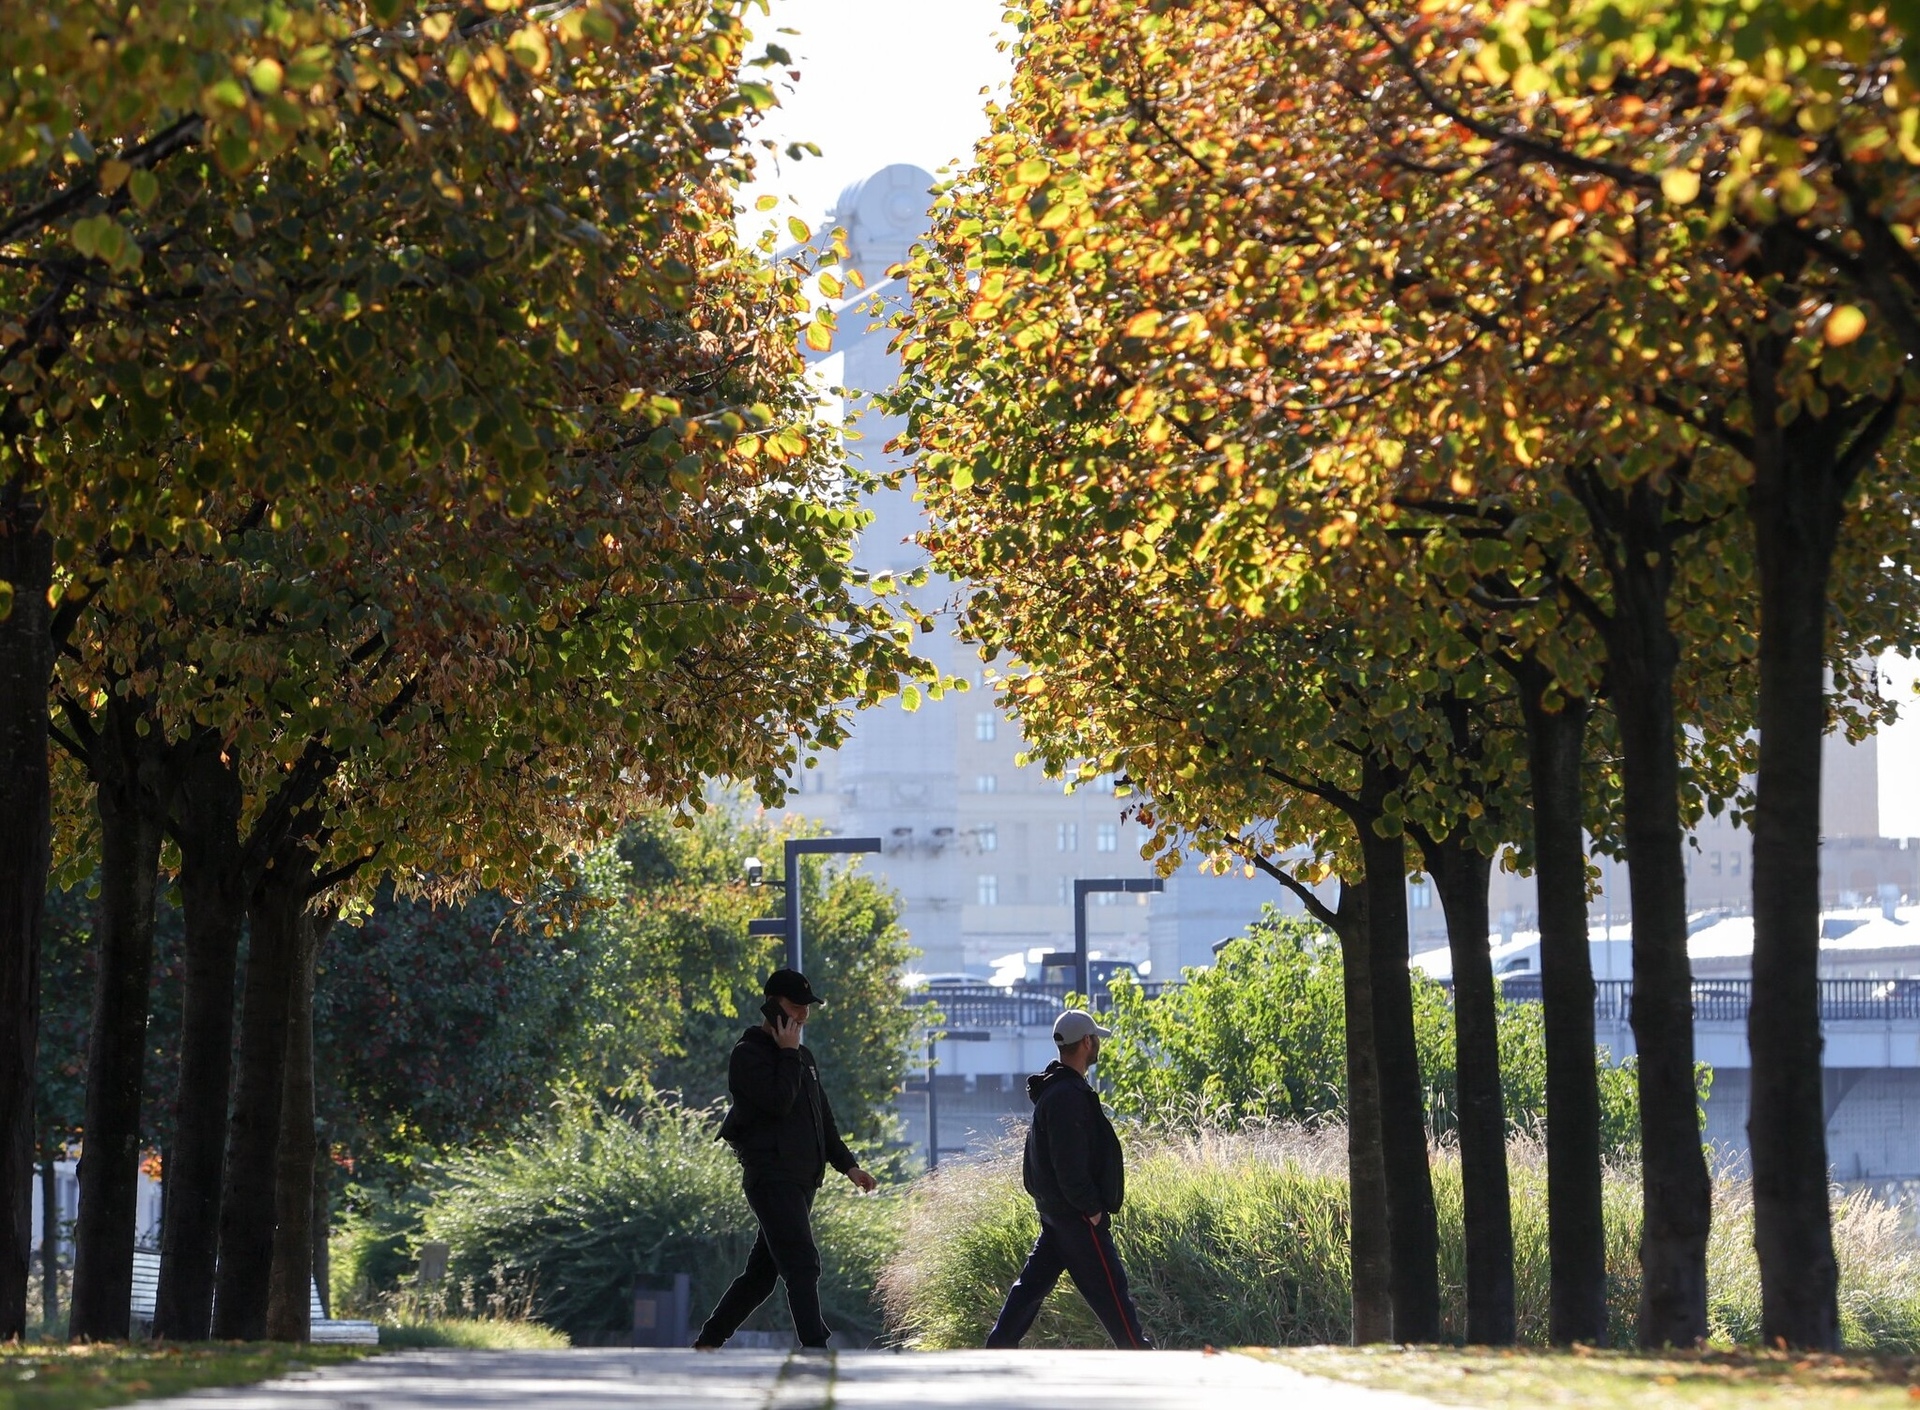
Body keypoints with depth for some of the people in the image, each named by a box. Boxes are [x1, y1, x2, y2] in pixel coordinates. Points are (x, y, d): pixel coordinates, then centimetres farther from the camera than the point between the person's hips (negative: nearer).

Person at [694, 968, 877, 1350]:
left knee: (762, 1271, 11)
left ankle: (708, 1342, 20)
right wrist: (788, 1054, -10)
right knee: (802, 1264, -18)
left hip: (801, 1180, 9)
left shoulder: (802, 1057, 22)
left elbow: (824, 1119, 26)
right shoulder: (748, 1055, -5)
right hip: (771, 1178, -9)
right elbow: (779, 1101, -19)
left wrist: (847, 1164, 18)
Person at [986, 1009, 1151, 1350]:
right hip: (1076, 1213, -10)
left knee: (1033, 1282, 12)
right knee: (1108, 1286, -4)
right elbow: (1069, 1163, -24)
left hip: (1053, 1207, 10)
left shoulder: (1055, 1089, 14)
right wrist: (1091, 1208, -18)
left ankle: (999, 1348, 12)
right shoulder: (1068, 1095, -20)